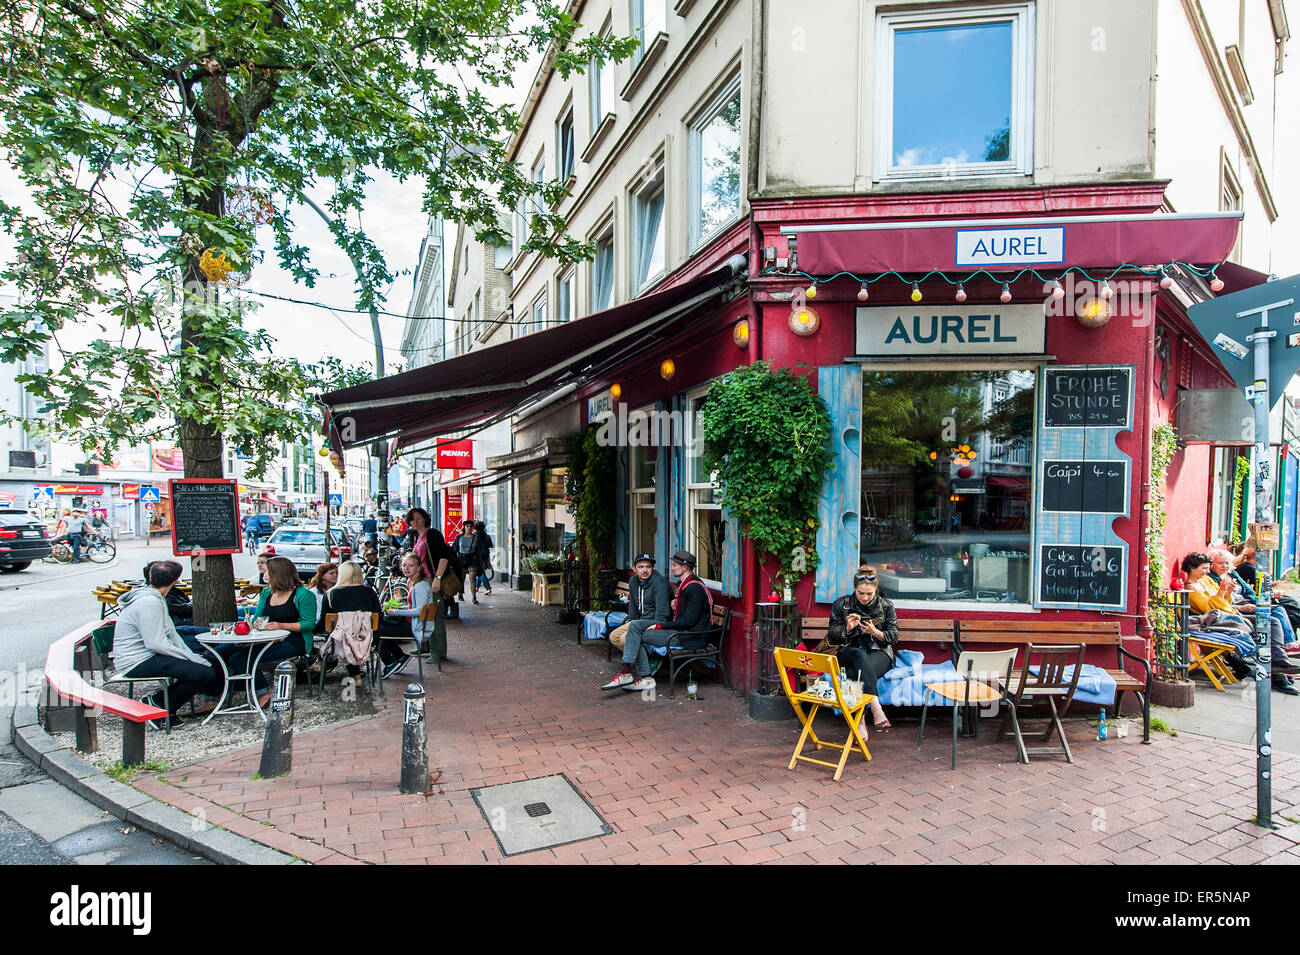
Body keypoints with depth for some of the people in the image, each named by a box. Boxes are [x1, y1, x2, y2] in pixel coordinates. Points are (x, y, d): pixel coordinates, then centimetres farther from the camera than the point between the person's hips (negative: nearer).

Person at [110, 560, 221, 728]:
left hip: (148, 656, 10)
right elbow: (156, 644, -24)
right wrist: (190, 658, -18)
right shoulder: (149, 603, -20)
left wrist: (191, 655, 7)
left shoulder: (155, 599, 13)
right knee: (205, 673, -24)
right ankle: (157, 704, -6)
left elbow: (170, 633, 15)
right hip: (139, 663, -10)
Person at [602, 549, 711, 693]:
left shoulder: (695, 588, -17)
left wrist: (660, 626, -16)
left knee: (639, 636, -13)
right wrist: (676, 604, 8)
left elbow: (689, 621, -23)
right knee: (636, 626, -3)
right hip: (679, 628, 10)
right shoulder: (684, 584, 15)